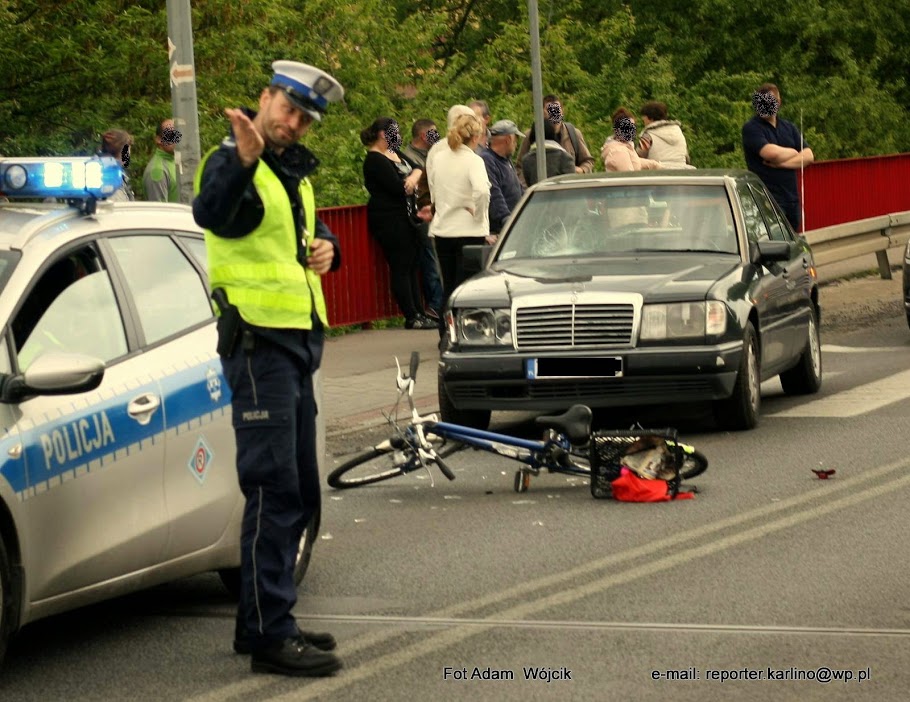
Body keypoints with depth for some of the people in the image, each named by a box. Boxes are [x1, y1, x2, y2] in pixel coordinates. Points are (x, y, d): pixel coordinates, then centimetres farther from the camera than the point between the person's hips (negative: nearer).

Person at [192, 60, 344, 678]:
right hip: (260, 342, -10)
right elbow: (210, 214, -36)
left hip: (298, 340, 10)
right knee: (274, 490, -12)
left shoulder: (294, 170, 15)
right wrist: (243, 160, -54)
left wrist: (325, 245, 8)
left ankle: (261, 622, 24)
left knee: (299, 494, 15)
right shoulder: (232, 163, -14)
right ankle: (270, 636, -11)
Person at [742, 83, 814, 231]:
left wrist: (781, 163, -10)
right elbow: (770, 152, -19)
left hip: (792, 199, 6)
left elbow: (808, 156, 6)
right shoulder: (751, 128, -3)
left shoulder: (788, 127, 17)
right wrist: (793, 153, 1)